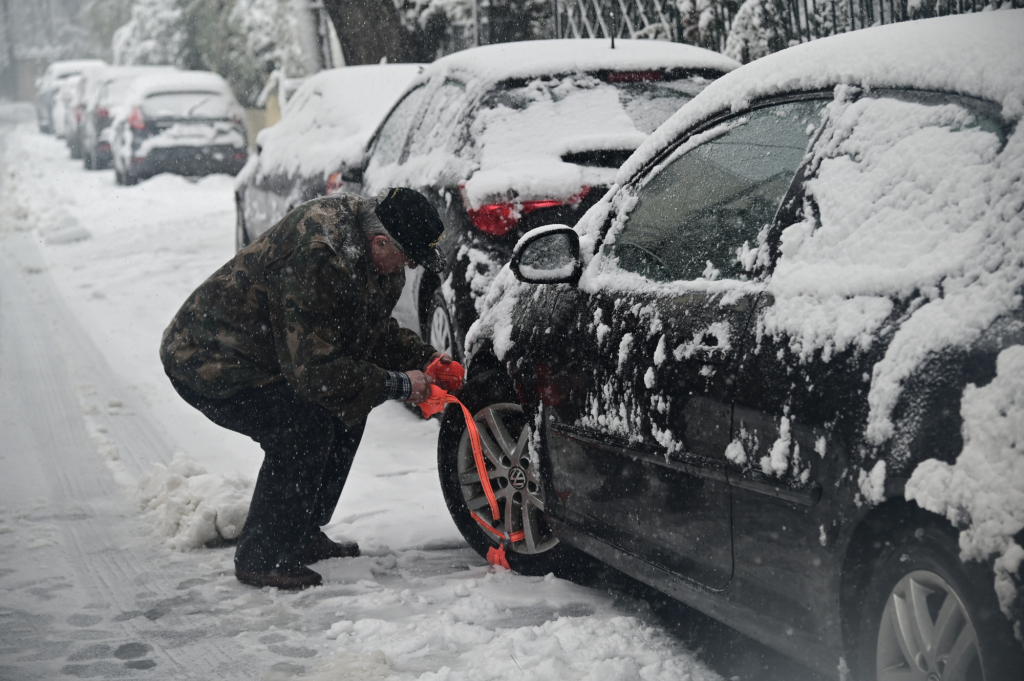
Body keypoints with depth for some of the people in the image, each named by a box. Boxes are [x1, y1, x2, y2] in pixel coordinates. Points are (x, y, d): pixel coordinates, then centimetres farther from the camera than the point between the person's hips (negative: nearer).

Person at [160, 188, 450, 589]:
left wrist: (422, 358, -4)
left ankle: (303, 536, 17)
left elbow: (374, 330, 12)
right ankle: (260, 559, -9)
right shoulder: (316, 260, -34)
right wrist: (396, 385, -25)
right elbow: (316, 372, -32)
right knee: (305, 428, -23)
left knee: (347, 410, 6)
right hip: (206, 361, -10)